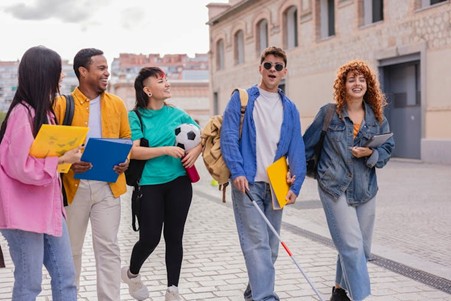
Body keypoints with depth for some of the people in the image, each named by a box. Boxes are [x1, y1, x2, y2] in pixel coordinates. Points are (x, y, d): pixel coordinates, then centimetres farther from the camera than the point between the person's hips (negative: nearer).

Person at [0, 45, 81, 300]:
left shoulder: (43, 111, 13)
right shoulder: (23, 113, -18)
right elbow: (24, 168, -22)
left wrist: (68, 157, 7)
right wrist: (63, 159, -15)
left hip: (49, 206, 9)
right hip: (25, 210, -9)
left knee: (66, 276, 10)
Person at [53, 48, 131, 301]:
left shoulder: (117, 104, 7)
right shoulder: (62, 104, -2)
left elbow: (126, 139, 14)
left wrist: (126, 161, -6)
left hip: (108, 185, 1)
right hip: (73, 185, -1)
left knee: (108, 248, 1)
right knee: (70, 249, 10)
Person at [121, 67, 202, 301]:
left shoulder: (177, 114, 6)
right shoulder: (135, 117, -5)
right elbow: (134, 151, -16)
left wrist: (196, 151, -5)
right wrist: (166, 150, -22)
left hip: (179, 182, 3)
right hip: (149, 184, -3)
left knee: (174, 236, 7)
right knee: (150, 237, -1)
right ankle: (132, 273, 31)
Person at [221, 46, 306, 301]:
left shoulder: (290, 108, 13)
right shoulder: (241, 99, 2)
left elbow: (296, 149, 8)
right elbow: (229, 137, -7)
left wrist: (295, 186, -1)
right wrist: (237, 172, -18)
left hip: (276, 185, 5)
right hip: (247, 182, -5)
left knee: (271, 245, 11)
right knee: (257, 244, -12)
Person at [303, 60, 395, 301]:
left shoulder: (377, 117, 6)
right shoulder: (329, 113, -3)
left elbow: (388, 148, 11)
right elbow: (307, 144, 3)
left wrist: (370, 153, -9)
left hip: (365, 189, 5)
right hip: (334, 188, -4)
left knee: (362, 247, 13)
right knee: (352, 245, -12)